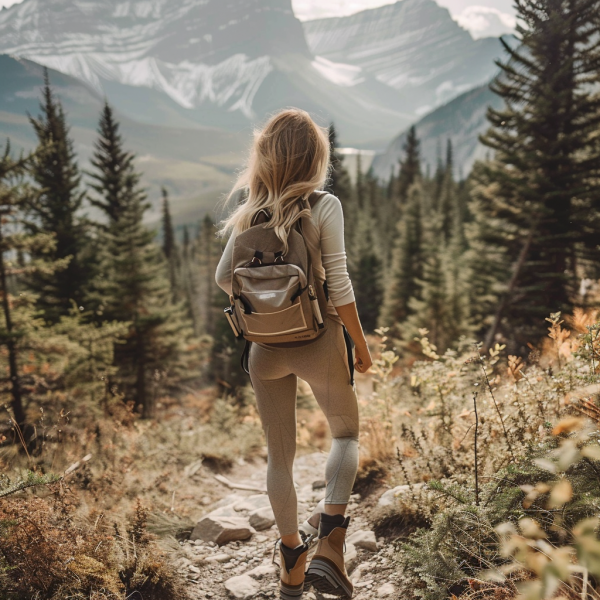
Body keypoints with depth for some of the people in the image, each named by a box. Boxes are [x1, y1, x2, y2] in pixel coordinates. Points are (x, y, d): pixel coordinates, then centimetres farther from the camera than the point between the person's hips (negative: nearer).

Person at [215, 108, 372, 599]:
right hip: (318, 341, -3)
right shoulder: (324, 206, -10)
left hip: (265, 346, 4)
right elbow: (339, 285, -12)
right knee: (346, 433, 21)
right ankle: (328, 546, 6)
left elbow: (224, 278, 8)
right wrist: (360, 342, 0)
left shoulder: (249, 212, 2)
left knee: (280, 454, 17)